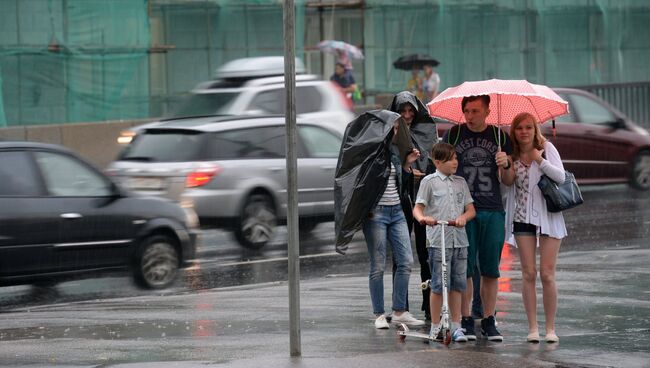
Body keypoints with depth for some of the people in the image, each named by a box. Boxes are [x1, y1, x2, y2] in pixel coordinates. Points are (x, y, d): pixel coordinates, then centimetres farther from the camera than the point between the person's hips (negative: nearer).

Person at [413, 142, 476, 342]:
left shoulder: (460, 182, 14)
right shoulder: (429, 181, 1)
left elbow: (471, 209, 12)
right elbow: (418, 208, -3)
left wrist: (463, 217, -11)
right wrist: (422, 218, -26)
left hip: (459, 240, 4)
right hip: (438, 241, -4)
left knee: (457, 284, 7)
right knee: (439, 285, -3)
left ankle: (456, 326, 13)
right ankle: (435, 327, 5)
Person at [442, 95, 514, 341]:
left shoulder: (499, 137, 8)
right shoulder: (454, 134, 5)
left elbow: (509, 181, 11)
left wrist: (505, 165, -10)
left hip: (493, 212, 1)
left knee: (491, 270, 3)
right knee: (464, 268, -3)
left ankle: (489, 322, 9)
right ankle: (465, 321, 3)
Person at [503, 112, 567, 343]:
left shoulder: (547, 148, 0)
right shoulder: (512, 155, 6)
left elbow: (561, 177, -8)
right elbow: (506, 186, 9)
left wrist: (541, 161, -16)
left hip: (548, 217, -2)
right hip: (522, 218, 2)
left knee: (547, 274, -4)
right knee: (528, 274, -1)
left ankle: (550, 328, 2)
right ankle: (532, 327, 3)